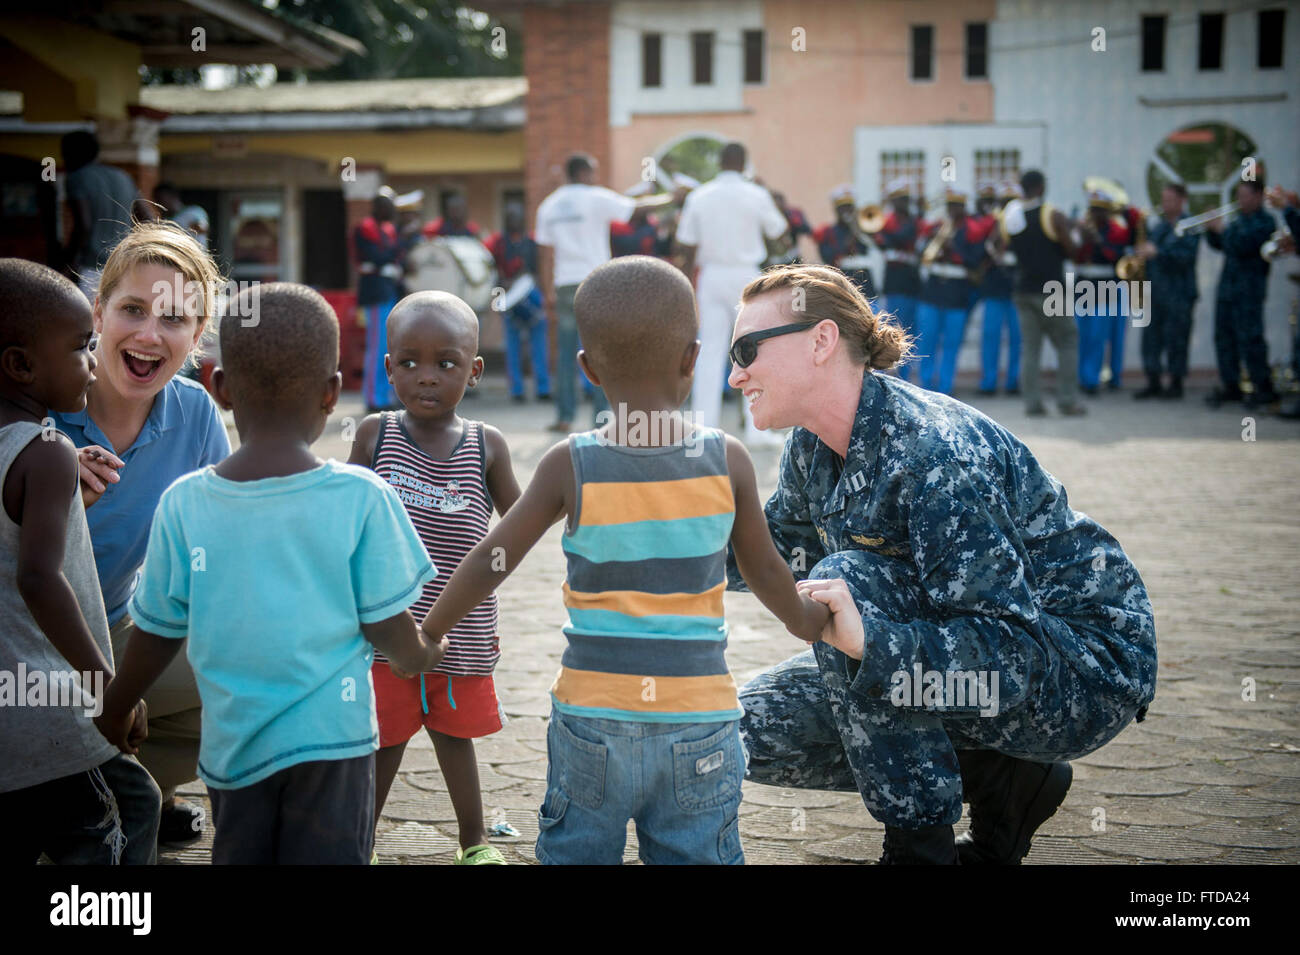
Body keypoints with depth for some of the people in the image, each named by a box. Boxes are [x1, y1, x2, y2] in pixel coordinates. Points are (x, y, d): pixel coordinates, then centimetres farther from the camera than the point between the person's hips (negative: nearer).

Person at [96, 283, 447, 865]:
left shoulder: (183, 504, -6)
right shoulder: (361, 498, -12)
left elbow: (157, 635, 3)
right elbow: (387, 625, -6)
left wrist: (113, 714, 20)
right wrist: (421, 656, 17)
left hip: (232, 746, 2)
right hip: (332, 738, -2)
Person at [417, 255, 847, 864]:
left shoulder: (569, 467, -8)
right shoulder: (727, 462, -5)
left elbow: (491, 563, 0)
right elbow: (765, 573, 8)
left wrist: (425, 637, 15)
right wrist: (803, 619, 30)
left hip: (592, 719, 0)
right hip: (699, 722, 1)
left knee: (576, 854, 13)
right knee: (699, 856, 9)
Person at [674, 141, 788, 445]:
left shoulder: (698, 197, 1)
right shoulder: (756, 195, -6)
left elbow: (688, 246, 3)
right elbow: (778, 230, 7)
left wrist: (687, 283, 10)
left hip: (711, 276, 2)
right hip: (745, 275, -2)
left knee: (710, 352, 5)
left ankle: (703, 426, 1)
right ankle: (755, 429, 2)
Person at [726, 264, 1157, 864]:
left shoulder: (933, 452, -28)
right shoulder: (812, 450, -2)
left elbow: (1009, 647, -33)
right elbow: (779, 550, 18)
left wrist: (870, 640, -49)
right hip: (987, 645, 9)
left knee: (846, 580, -28)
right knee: (759, 728, 0)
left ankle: (920, 841, -18)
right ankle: (1003, 781, 7)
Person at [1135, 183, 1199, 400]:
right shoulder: (1157, 225, 15)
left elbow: (1186, 256, -17)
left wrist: (1157, 252, -24)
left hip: (1178, 294, -6)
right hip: (1154, 291, 6)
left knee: (1175, 339, -3)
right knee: (1151, 336, 5)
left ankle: (1176, 384, 7)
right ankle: (1153, 383, 12)